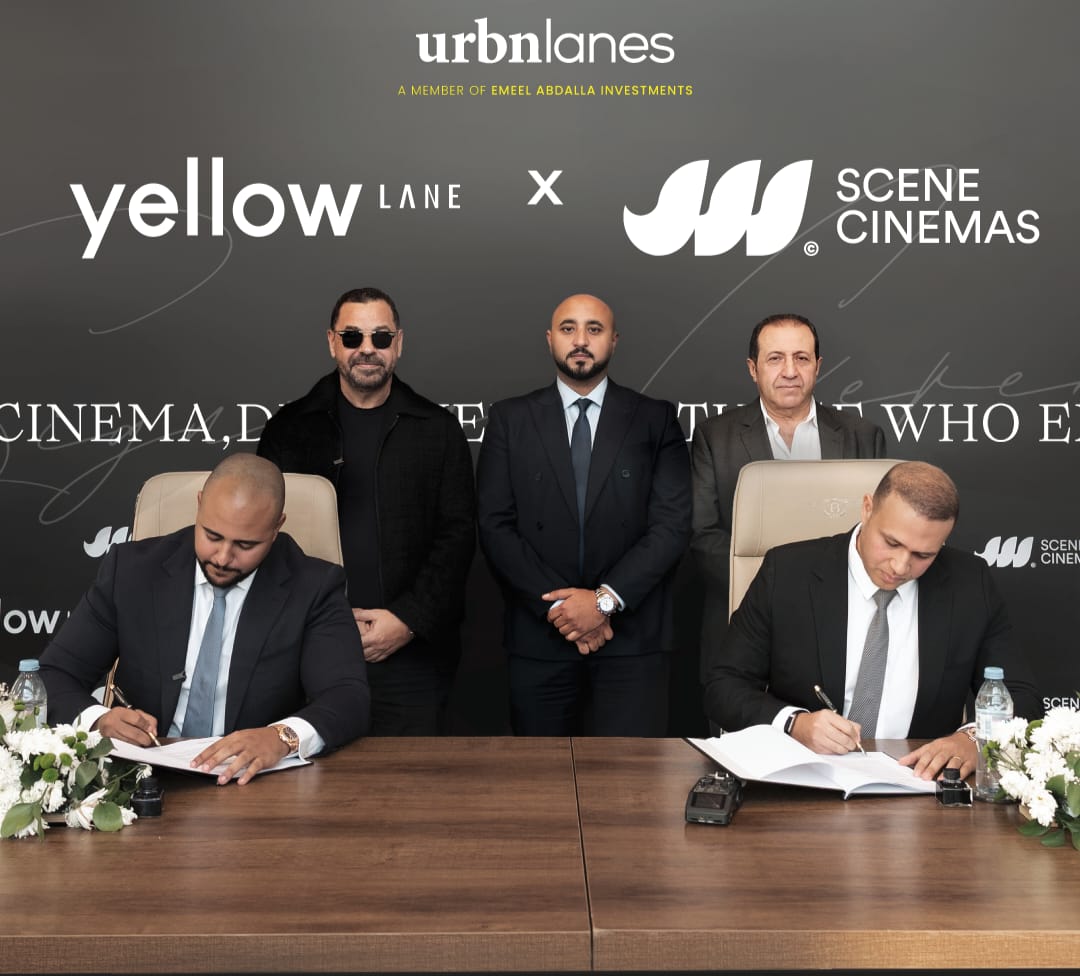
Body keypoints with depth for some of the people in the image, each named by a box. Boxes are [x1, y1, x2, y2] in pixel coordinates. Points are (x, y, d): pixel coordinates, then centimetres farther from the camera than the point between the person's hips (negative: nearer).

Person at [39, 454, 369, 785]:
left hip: (253, 781, -2)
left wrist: (283, 736, -35)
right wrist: (98, 720, -21)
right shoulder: (133, 568, -2)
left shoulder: (312, 588, -6)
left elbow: (350, 699, -15)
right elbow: (53, 676, 1)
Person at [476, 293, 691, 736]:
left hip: (632, 637, -1)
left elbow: (673, 524, -3)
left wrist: (606, 599, -12)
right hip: (538, 638, 1)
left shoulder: (655, 419, 5)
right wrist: (557, 606, -9)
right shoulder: (510, 419, 7)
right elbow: (495, 527, 0)